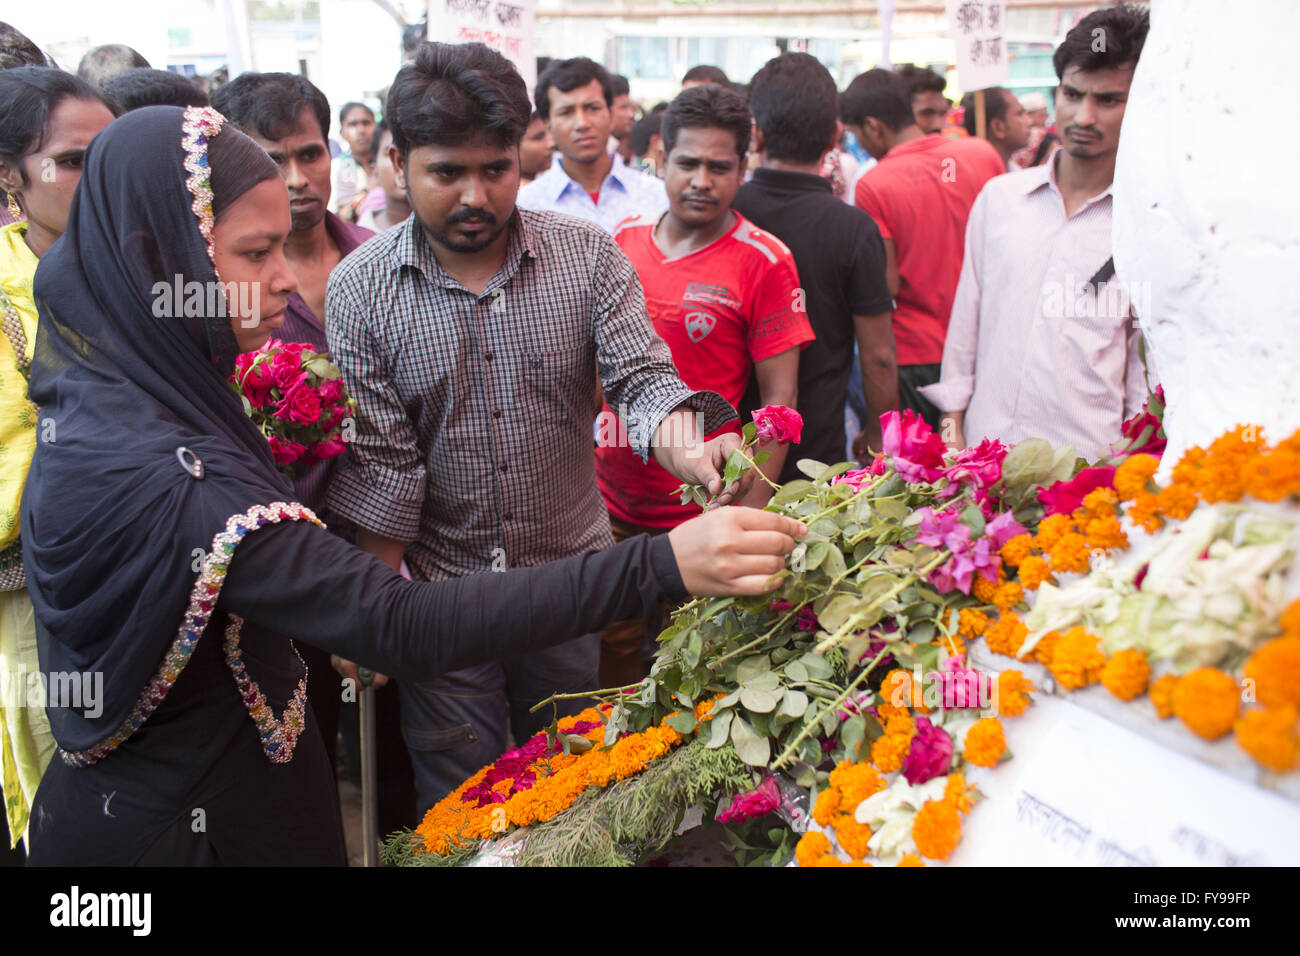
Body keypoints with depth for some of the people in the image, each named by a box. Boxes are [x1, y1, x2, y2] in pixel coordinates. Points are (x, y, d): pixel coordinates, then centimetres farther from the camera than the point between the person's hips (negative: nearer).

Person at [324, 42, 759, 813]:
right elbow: (379, 461, -8)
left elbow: (642, 378, -12)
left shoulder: (589, 256, -6)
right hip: (442, 602, -1)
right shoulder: (359, 291, -9)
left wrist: (691, 451, -34)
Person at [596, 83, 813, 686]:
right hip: (608, 506, 4)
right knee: (611, 663, 15)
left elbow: (779, 399, -8)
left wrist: (749, 516, -13)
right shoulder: (622, 241, 5)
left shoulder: (764, 262, -8)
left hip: (702, 518, -4)